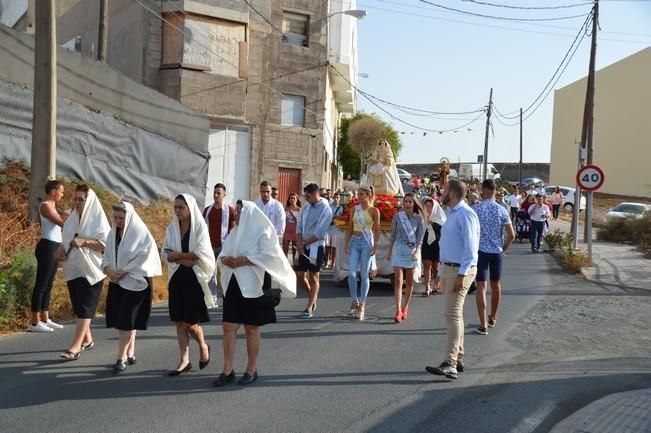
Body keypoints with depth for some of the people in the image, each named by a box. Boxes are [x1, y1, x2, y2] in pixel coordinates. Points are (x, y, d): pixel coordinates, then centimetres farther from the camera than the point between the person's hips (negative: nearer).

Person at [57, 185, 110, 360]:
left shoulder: (98, 220, -8)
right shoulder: (72, 219, 10)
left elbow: (106, 244, -13)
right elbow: (67, 240, 19)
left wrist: (84, 242, -22)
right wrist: (61, 249, -1)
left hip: (91, 270, -7)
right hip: (73, 269, 7)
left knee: (84, 308, -8)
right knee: (78, 306, 12)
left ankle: (75, 347, -10)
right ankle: (87, 339, 26)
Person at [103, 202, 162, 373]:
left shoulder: (141, 234, -11)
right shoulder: (113, 233, 7)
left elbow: (142, 260, -14)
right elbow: (106, 256, 11)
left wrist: (122, 273, -15)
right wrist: (108, 269, -9)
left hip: (136, 282, -6)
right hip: (117, 282, 6)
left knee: (127, 320, -7)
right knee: (126, 320, 10)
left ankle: (121, 358, -2)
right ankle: (130, 354, 21)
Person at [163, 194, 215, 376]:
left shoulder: (200, 227, -7)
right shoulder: (172, 228, 6)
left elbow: (201, 254, -15)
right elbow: (165, 254, 1)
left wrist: (177, 255, -9)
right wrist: (185, 259, -15)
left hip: (194, 279, -5)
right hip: (177, 278, 5)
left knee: (189, 322, -4)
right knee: (179, 321, 4)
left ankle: (204, 347, 24)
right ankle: (184, 360, 12)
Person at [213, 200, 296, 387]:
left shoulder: (262, 232, -7)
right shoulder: (235, 233, 14)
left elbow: (269, 256, -17)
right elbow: (223, 254, 15)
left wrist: (245, 261, -20)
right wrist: (224, 259, -9)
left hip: (252, 287, -6)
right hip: (233, 285, 6)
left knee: (251, 329, 3)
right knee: (229, 327, 3)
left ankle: (251, 370, 16)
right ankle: (228, 371, 9)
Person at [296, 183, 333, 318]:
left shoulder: (325, 210, -11)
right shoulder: (305, 208, 8)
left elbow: (319, 233, -16)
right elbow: (299, 227, 9)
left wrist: (303, 243, -13)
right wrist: (299, 243, -6)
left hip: (316, 246, -6)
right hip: (303, 246, 6)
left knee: (314, 277, 0)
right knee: (301, 275, 9)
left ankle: (309, 308, 6)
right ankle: (313, 297, 33)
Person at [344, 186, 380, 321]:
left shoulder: (374, 211, -1)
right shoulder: (355, 209, 10)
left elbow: (376, 230, -1)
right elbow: (350, 228, 11)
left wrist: (375, 245, -9)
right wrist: (347, 243, 3)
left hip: (366, 242, -3)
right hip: (354, 241, 3)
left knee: (364, 275, 0)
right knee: (351, 273, -8)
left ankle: (362, 306, 8)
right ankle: (354, 301, 7)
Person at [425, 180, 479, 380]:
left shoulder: (465, 214, -15)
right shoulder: (453, 214, 16)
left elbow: (470, 246, -20)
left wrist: (461, 274, -25)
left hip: (460, 270, -10)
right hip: (450, 268, 10)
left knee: (453, 314, -15)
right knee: (455, 314, 14)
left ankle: (450, 365, -18)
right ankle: (458, 359, 23)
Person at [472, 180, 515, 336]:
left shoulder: (475, 209, -7)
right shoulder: (502, 210, -2)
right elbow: (511, 235, -2)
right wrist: (503, 249, 12)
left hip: (481, 251, -2)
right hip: (497, 252, 2)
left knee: (481, 287, -1)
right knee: (496, 285, 18)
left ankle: (483, 325, -7)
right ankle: (492, 318, 34)